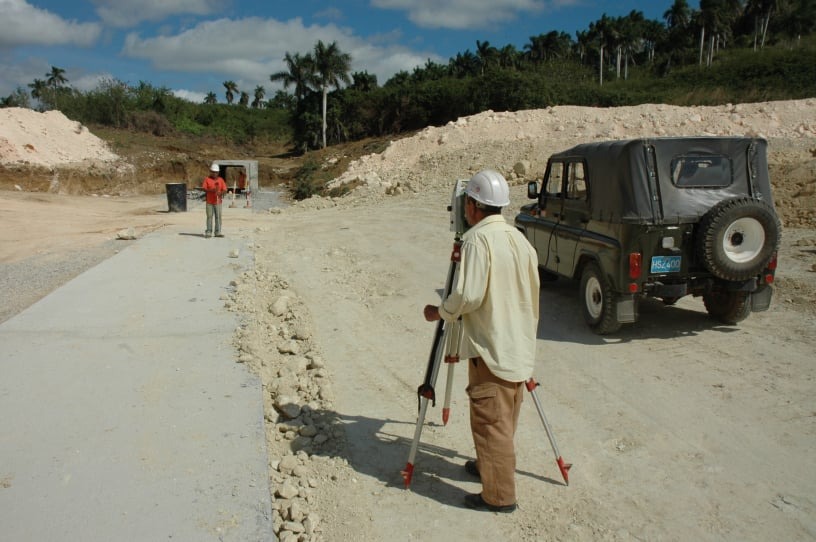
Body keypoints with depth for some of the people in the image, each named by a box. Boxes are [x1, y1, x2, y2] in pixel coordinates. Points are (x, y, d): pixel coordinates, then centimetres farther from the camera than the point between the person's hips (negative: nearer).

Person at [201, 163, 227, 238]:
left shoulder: (220, 180, 9)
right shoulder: (207, 179, 3)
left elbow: (225, 190, 5)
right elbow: (203, 188, -5)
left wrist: (220, 193, -17)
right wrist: (211, 190, -20)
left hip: (218, 201, 2)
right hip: (209, 202, -2)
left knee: (218, 217, 1)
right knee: (209, 217, -1)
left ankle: (218, 232, 5)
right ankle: (208, 232, 3)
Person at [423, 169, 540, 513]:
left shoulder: (477, 239, -17)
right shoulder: (519, 238, 9)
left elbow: (467, 295, -22)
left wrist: (440, 312, -7)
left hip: (491, 349, -9)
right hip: (520, 347, 9)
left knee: (490, 421, 1)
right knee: (504, 419, 21)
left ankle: (499, 495, 9)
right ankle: (490, 465, 37)